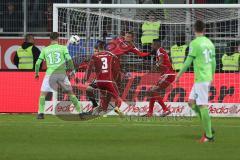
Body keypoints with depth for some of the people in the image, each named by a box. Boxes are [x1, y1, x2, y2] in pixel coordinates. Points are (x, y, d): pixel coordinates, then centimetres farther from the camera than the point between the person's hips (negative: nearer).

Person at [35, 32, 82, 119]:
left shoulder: (45, 49, 10)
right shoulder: (63, 48, 6)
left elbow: (38, 63, 9)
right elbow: (69, 59, -6)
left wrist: (36, 73, 24)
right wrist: (72, 70, 7)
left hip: (50, 74, -1)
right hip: (62, 73, 1)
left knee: (43, 93, 9)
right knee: (70, 92, 13)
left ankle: (40, 113, -5)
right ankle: (80, 111, 11)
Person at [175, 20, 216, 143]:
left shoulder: (194, 43, -11)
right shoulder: (209, 43, 11)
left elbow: (188, 61, -11)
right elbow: (213, 62, 17)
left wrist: (179, 74, 0)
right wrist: (212, 76, 30)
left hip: (200, 79, -8)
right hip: (207, 77, 8)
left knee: (202, 106, -6)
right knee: (191, 102, 14)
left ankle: (209, 135, -5)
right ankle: (208, 128, 12)